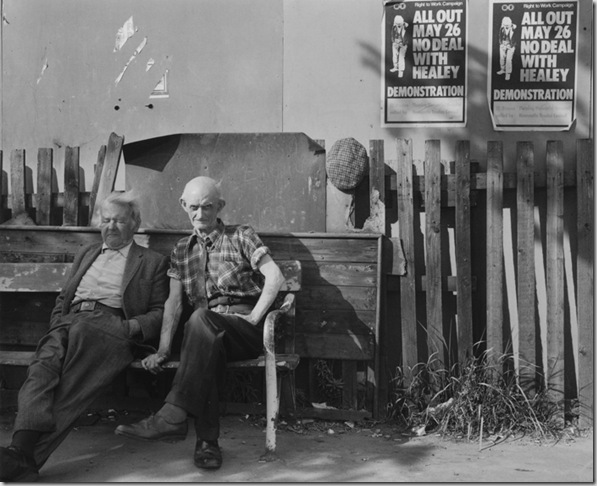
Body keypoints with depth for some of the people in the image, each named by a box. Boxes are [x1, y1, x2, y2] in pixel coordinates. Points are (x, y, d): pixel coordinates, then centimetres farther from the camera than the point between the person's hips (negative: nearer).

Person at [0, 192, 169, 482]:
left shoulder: (153, 262, 20)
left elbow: (160, 313, 12)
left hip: (112, 325, -4)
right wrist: (57, 325, 10)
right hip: (70, 323, 5)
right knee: (44, 363, -32)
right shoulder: (86, 255, 35)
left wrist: (130, 327, -9)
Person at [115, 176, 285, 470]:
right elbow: (174, 301, 10)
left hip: (246, 329, -3)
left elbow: (275, 277, -2)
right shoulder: (181, 250, 21)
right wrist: (163, 350, -4)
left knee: (201, 320, -37)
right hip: (209, 331, 3)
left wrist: (254, 317, -12)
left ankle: (173, 416, -44)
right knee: (209, 346, -38)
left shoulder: (241, 236, 10)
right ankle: (208, 440, -39)